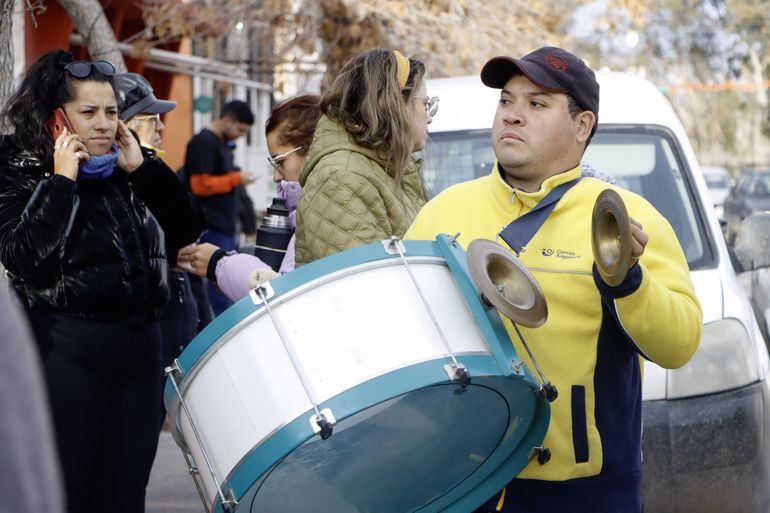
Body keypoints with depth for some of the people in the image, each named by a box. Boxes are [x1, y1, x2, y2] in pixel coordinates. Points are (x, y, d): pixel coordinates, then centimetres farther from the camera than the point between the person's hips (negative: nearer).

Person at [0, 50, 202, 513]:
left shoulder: (126, 168, 12)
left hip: (138, 346, 6)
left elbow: (185, 229, 8)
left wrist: (141, 167, -1)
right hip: (65, 352, -5)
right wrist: (61, 181, -16)